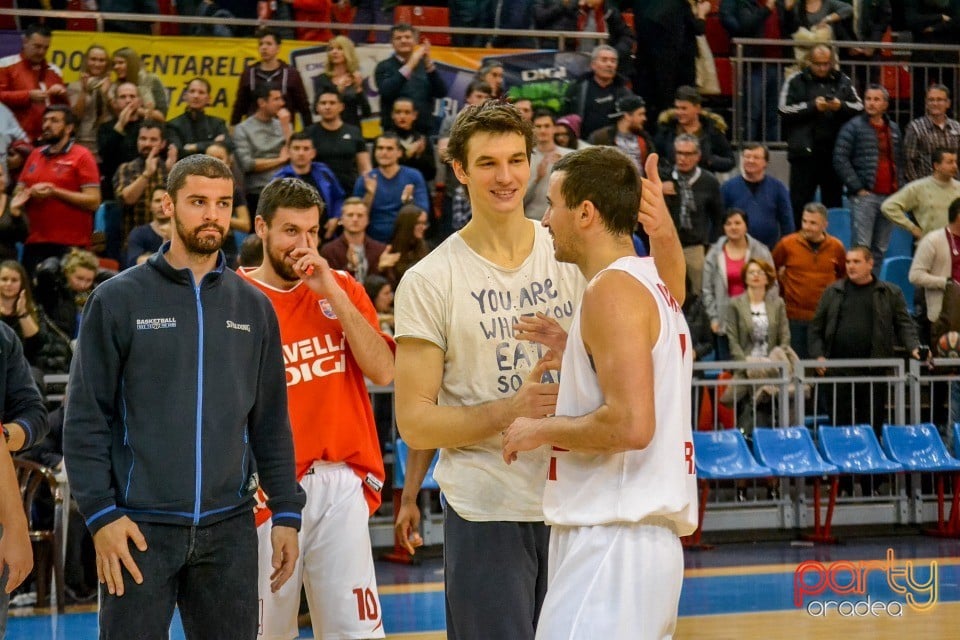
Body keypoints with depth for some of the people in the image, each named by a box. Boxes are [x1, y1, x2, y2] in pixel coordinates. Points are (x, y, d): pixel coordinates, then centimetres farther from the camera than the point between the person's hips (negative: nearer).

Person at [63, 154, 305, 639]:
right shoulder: (118, 300, 0)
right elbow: (85, 419, -3)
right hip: (140, 528, -3)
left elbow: (271, 422, 13)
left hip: (230, 528, 3)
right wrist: (100, 513, -10)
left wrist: (286, 513, 7)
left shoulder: (253, 308, 10)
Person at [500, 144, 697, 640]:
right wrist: (575, 357, 18)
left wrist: (542, 429, -9)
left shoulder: (612, 289, -12)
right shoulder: (652, 286, 18)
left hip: (612, 539, -10)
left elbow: (631, 425, -22)